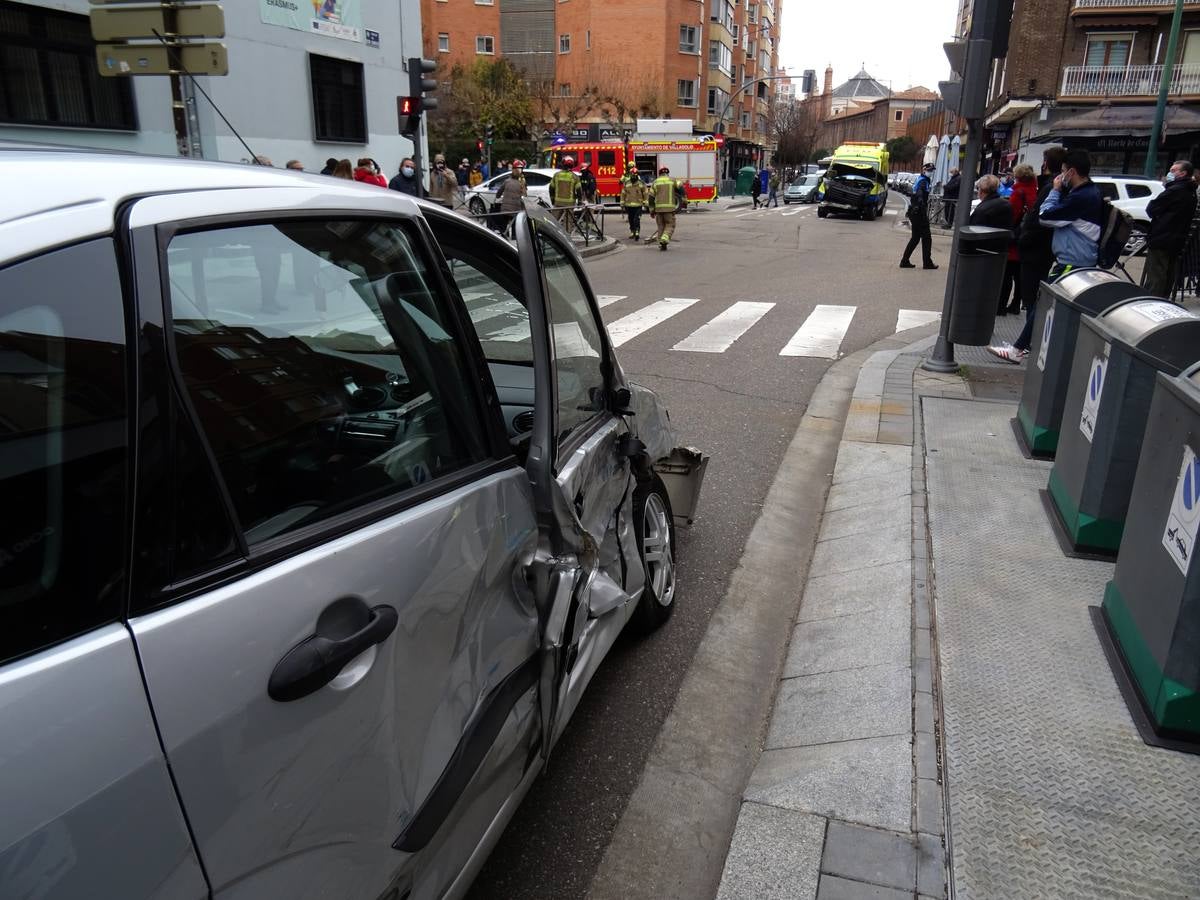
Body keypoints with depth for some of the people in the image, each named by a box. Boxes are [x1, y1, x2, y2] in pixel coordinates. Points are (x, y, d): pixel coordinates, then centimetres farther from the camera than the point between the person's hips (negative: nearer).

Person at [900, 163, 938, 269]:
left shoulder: (920, 180, 19)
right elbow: (920, 197, -26)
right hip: (919, 214, -10)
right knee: (926, 238, -2)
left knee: (915, 238, 15)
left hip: (914, 213, 10)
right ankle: (927, 263, 2)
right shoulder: (923, 181, -11)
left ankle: (904, 261, 13)